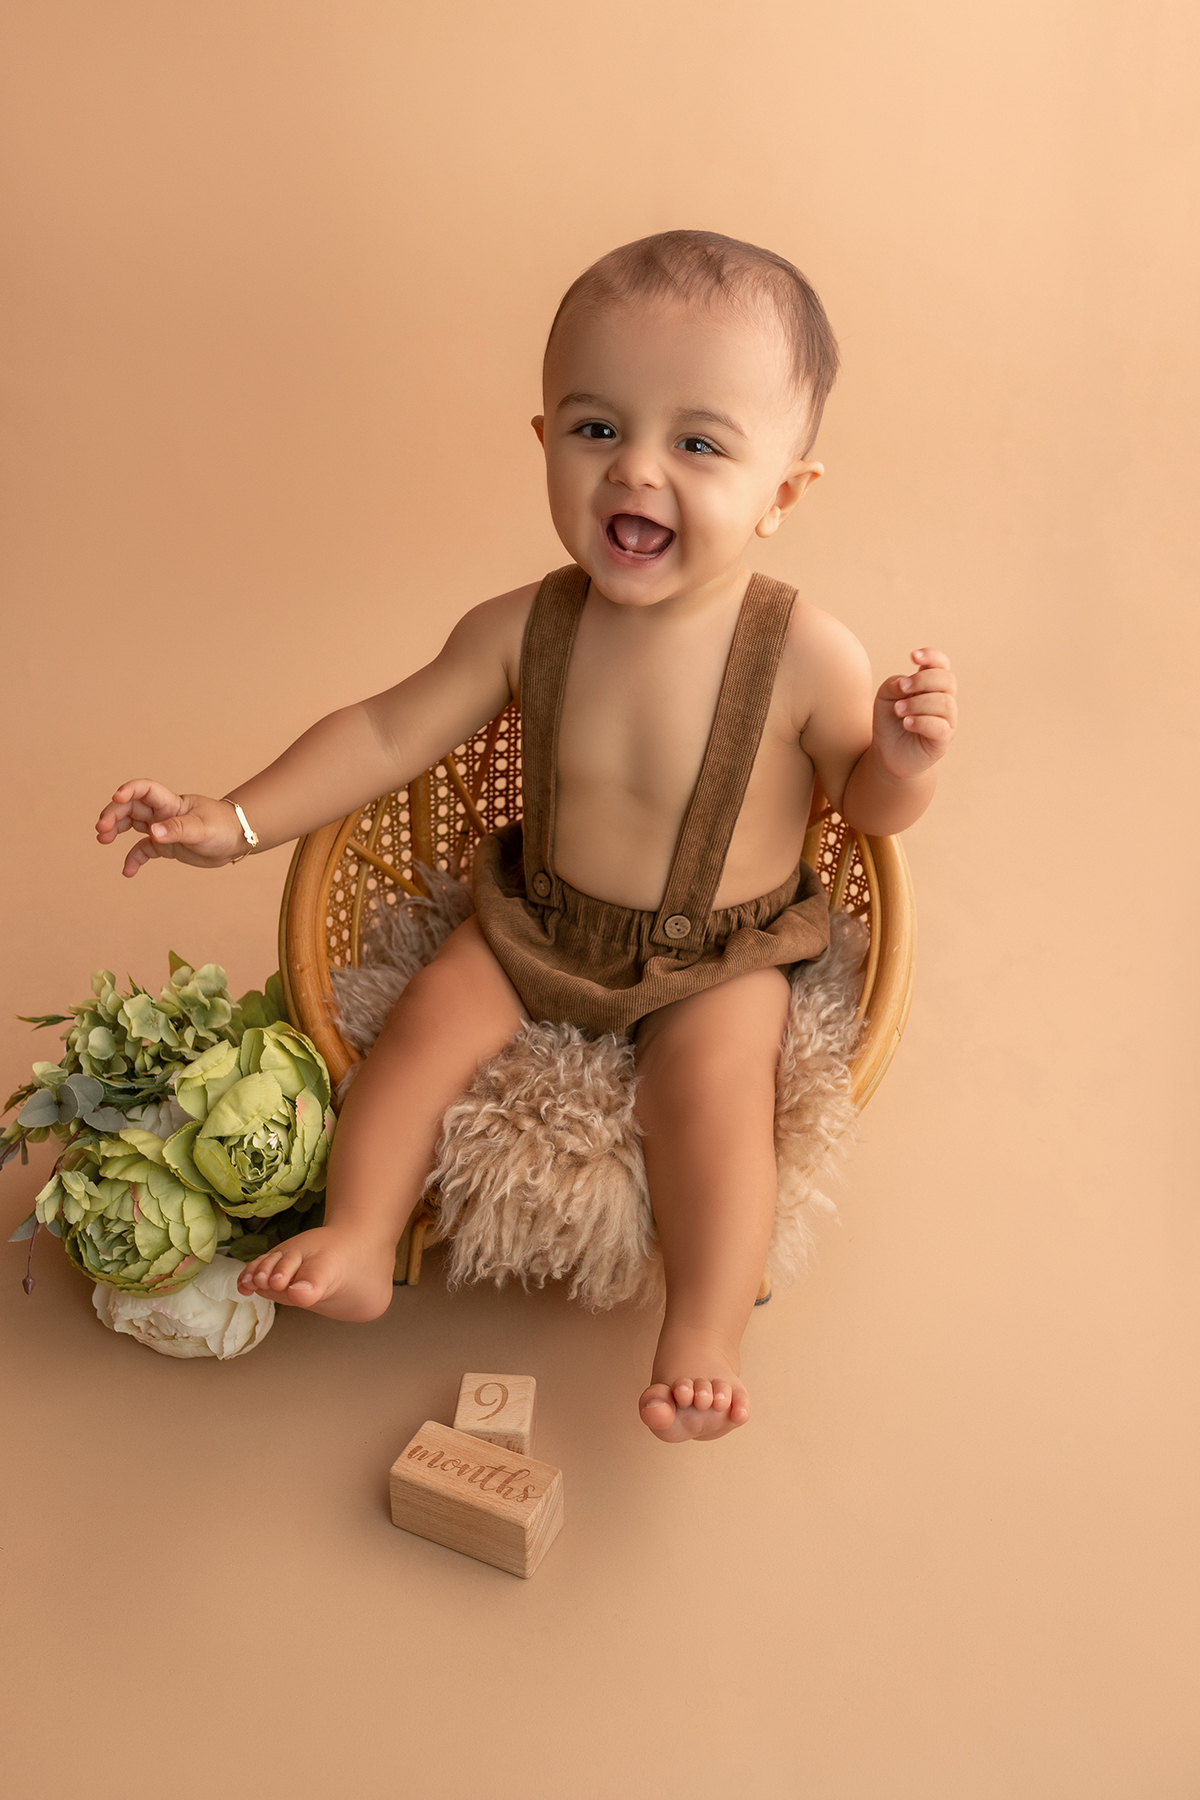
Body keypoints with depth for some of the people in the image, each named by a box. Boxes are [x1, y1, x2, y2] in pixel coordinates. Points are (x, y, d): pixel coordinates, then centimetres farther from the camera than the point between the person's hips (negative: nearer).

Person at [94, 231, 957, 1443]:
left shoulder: (805, 656, -23)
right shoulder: (524, 630, -16)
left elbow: (866, 807, -7)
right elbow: (386, 733, -7)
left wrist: (902, 761, -31)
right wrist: (236, 821, -12)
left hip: (717, 958, -3)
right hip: (539, 920, 3)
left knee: (713, 1086, -25)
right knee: (426, 1022, -11)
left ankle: (701, 1342, -15)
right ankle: (359, 1247, 1)